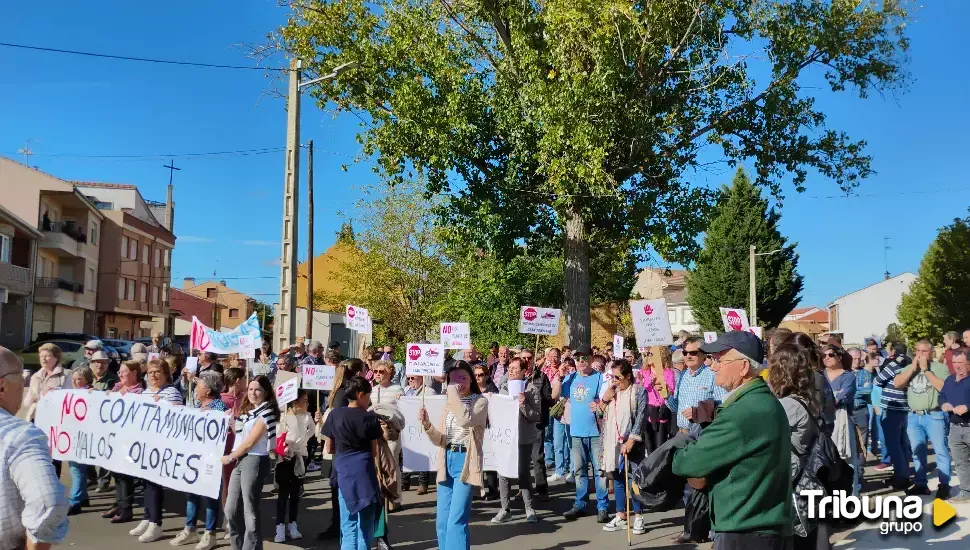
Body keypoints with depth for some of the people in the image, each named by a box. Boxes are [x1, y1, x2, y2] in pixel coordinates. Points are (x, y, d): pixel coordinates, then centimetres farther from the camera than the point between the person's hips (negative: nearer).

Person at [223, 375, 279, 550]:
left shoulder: (267, 412, -8)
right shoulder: (246, 410, 18)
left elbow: (250, 442, -11)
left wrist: (230, 457, -3)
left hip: (255, 461, -8)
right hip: (239, 461, 8)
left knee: (250, 510, -4)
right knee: (231, 509, 9)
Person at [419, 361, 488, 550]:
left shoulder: (480, 401, -4)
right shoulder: (449, 403, 13)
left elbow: (466, 419, -26)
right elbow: (440, 440, 11)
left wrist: (454, 394, -17)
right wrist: (427, 425, -8)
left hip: (465, 462, -6)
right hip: (447, 461, 7)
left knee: (456, 521, -12)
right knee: (442, 522, 9)